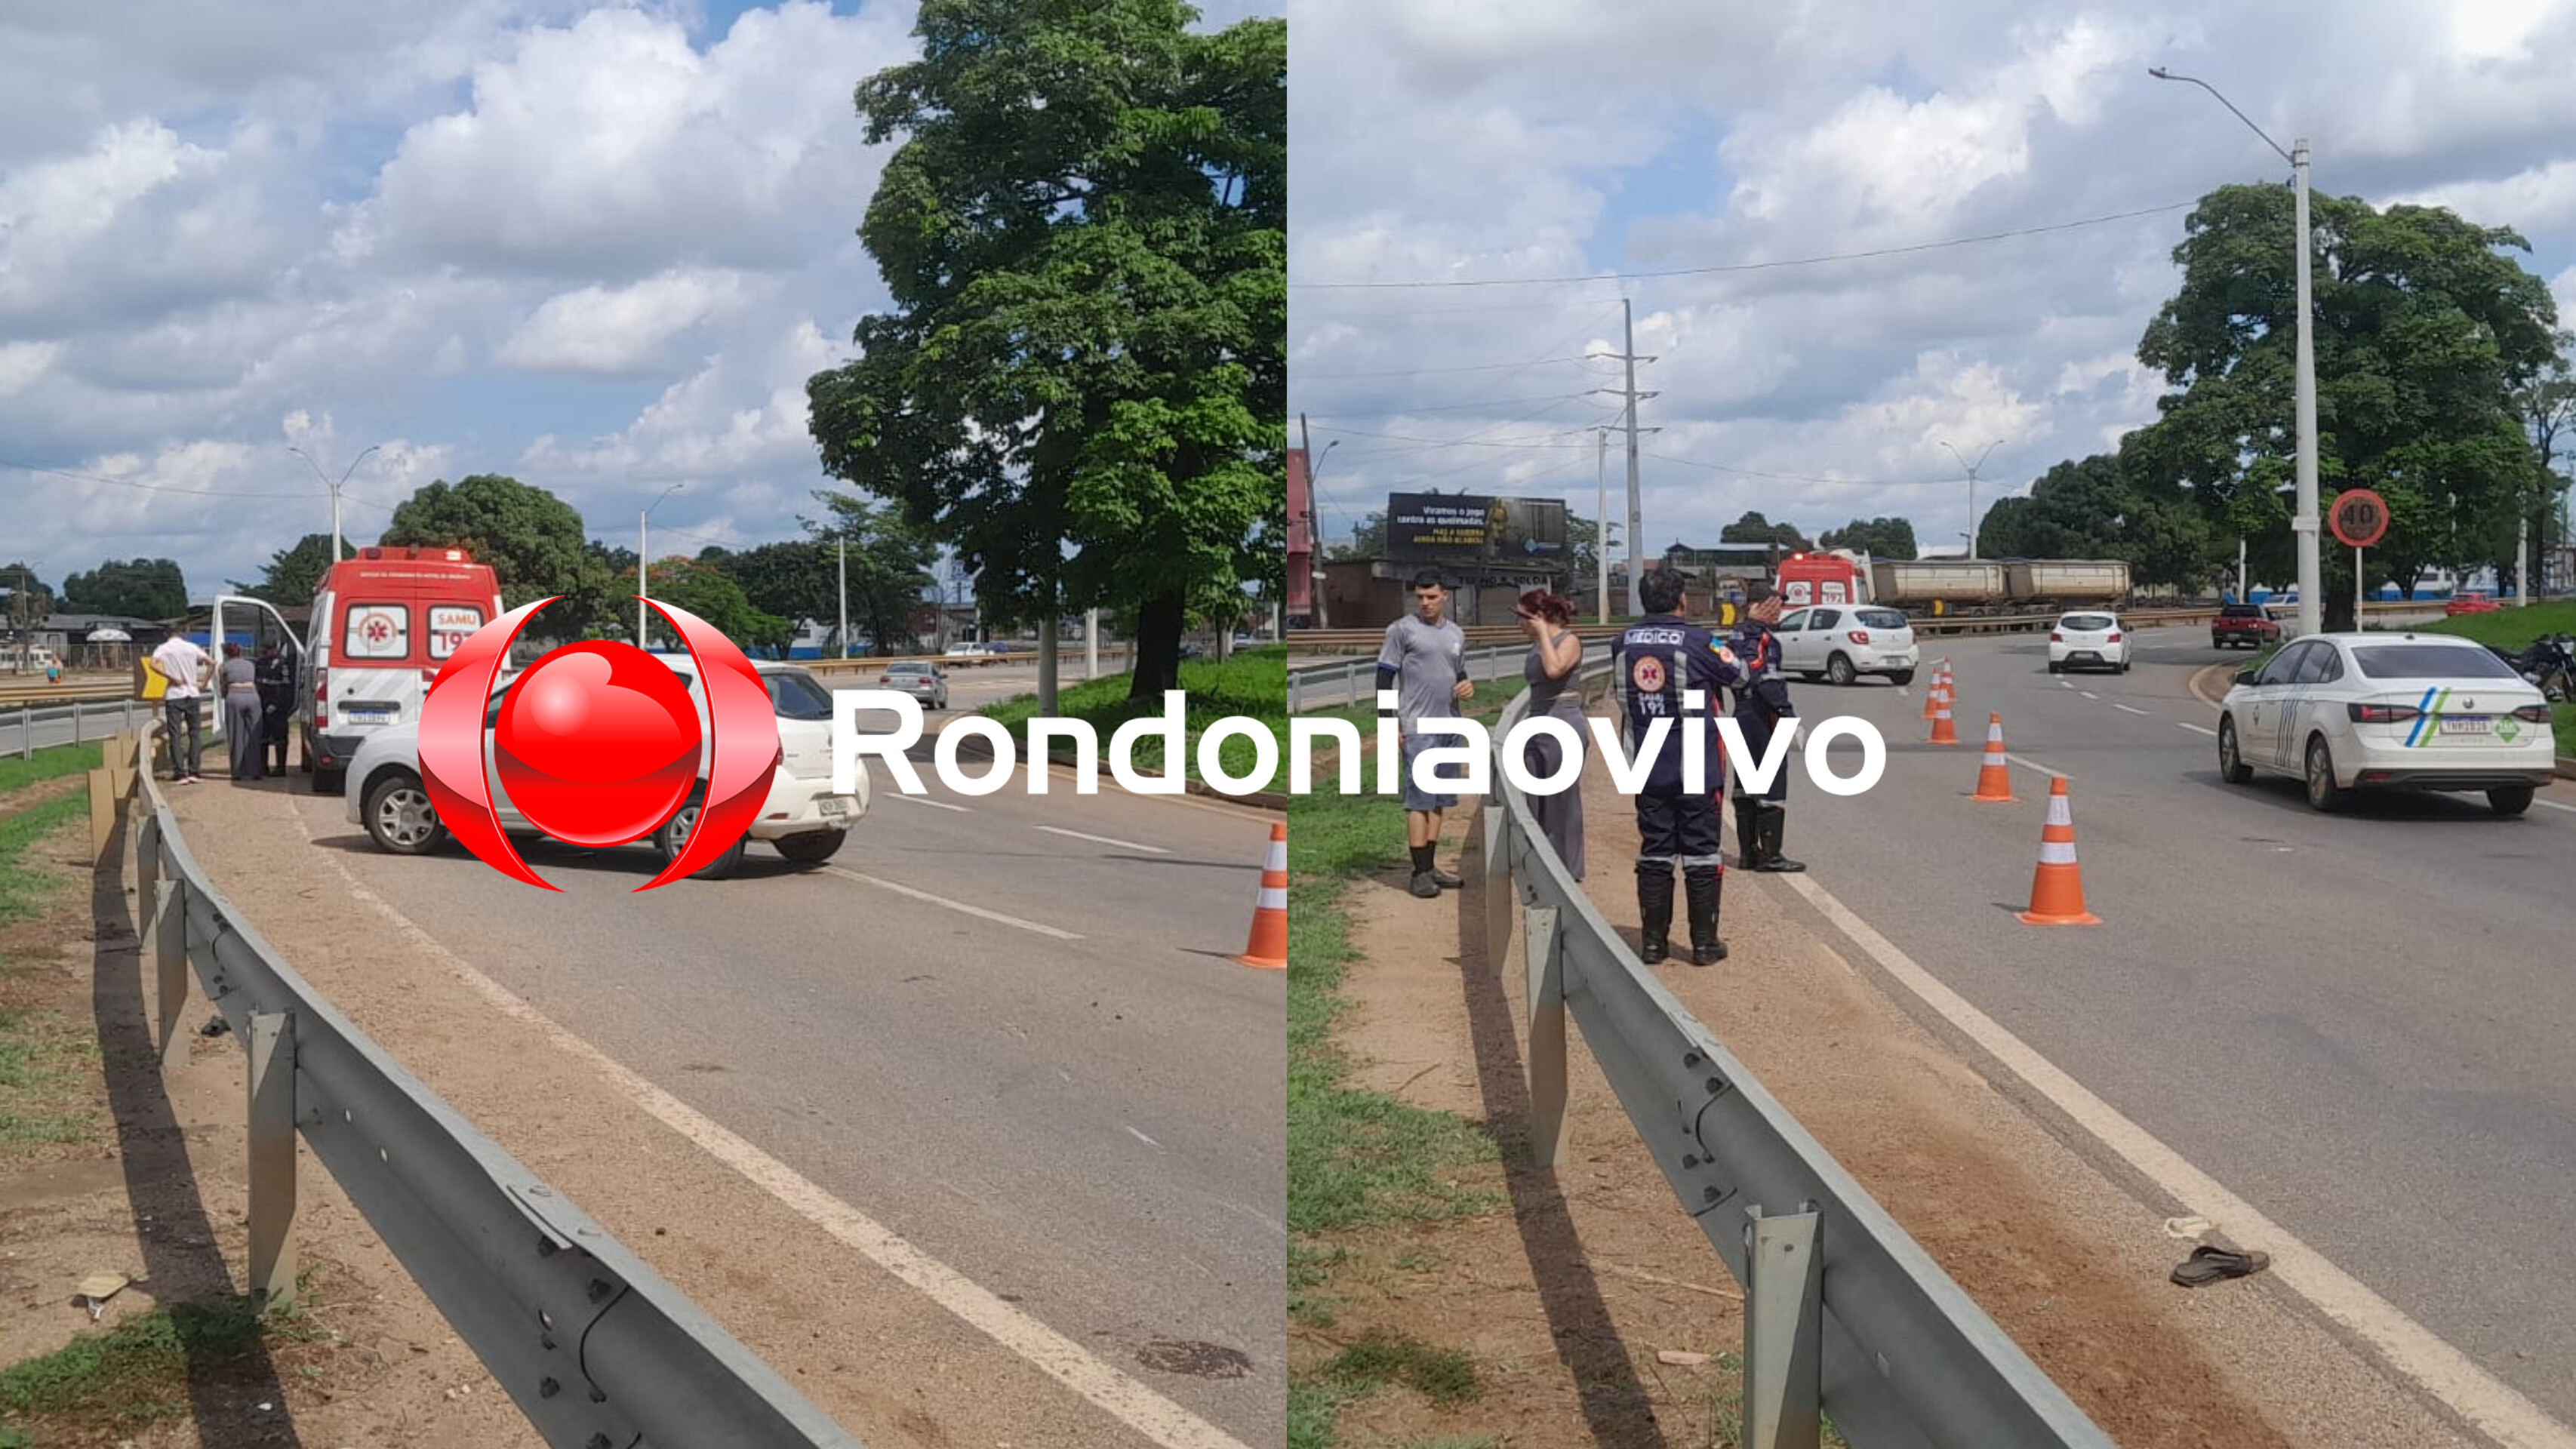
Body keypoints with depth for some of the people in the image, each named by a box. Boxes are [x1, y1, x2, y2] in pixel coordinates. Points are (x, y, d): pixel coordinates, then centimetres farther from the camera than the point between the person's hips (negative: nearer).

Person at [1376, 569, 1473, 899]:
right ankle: (1420, 873, -7)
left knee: (1439, 799, 10)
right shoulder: (1402, 630, -5)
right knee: (1420, 798, -9)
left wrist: (1467, 685, 2)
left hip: (1448, 726, 7)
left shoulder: (1456, 634, 14)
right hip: (1417, 728, -7)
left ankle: (1430, 865, 18)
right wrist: (1389, 724, -12)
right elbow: (1384, 677, -6)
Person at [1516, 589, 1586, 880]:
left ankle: (1569, 870, 8)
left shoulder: (1569, 640, -9)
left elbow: (1554, 669, -29)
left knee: (1563, 802, -1)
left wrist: (1543, 633, -18)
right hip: (1536, 725, 8)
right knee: (1536, 804, 9)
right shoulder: (1536, 645, 13)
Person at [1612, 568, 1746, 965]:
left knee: (1654, 853, 10)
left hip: (1647, 770, 4)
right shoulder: (1699, 641, -13)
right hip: (1697, 769, -4)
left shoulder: (1623, 643, 0)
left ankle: (1653, 941, 12)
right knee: (1701, 853, 5)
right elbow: (1740, 674, 4)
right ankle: (1704, 943, 8)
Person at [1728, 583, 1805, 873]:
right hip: (1764, 720, -10)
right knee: (1771, 789, -5)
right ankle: (1770, 855, -4)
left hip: (1743, 717, 10)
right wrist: (1788, 715, -25)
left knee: (1747, 789, 12)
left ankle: (1747, 852, 17)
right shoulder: (1761, 639, -15)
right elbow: (1767, 681, -24)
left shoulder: (1740, 636, 14)